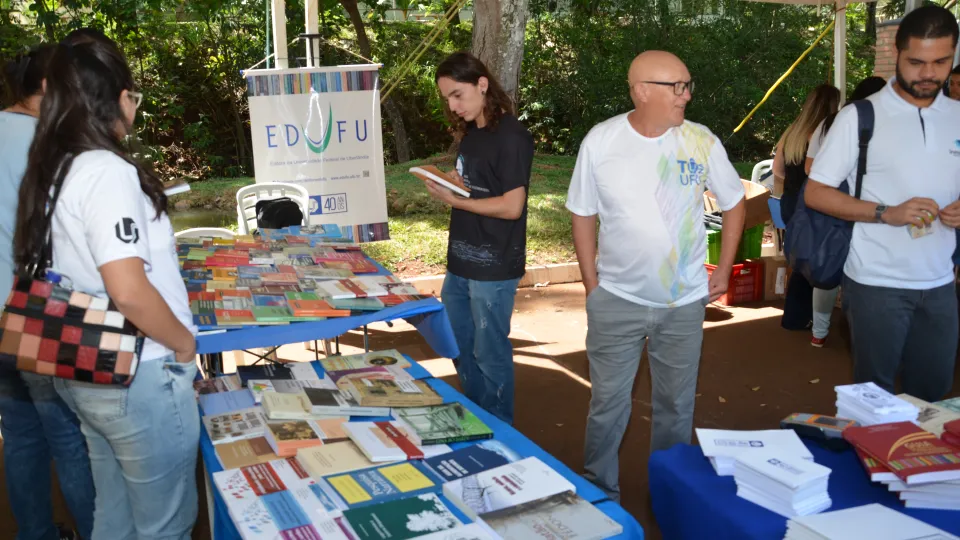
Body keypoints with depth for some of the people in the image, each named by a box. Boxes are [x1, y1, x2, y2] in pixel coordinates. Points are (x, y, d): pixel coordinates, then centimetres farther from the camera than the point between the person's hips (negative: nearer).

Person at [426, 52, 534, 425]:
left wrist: (454, 200, -18)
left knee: (490, 353, 4)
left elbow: (511, 206, -20)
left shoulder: (511, 136, -15)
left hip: (493, 267, -9)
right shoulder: (470, 133, 11)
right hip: (460, 261, 9)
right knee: (459, 347, 19)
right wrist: (448, 183, -2)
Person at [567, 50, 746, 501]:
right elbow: (583, 216, 0)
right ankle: (599, 493, 28)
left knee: (676, 405, 15)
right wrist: (592, 285, -1)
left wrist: (724, 269, 5)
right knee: (607, 404, 8)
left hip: (684, 303, 1)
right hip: (616, 300, -1)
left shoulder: (701, 142, -7)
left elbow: (734, 203, 8)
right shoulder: (600, 141, -9)